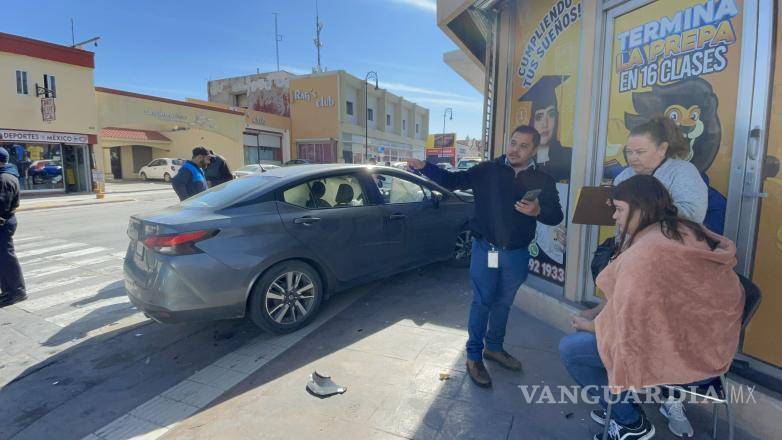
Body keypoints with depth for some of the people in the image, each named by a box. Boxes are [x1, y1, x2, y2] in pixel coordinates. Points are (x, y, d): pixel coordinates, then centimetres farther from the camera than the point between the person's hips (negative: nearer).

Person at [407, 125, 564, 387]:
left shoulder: (543, 181, 1)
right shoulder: (487, 170, -3)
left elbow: (556, 216, 0)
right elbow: (452, 181, -2)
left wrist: (538, 211, -22)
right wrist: (424, 167, -14)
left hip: (517, 254, 3)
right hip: (486, 249, -2)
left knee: (503, 303, 17)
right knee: (482, 302, 3)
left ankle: (494, 347, 38)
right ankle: (474, 356, 18)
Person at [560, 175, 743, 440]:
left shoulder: (644, 251, -24)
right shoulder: (690, 233, 3)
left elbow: (626, 320, -20)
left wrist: (590, 325, -1)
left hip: (682, 356, -8)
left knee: (570, 348, -2)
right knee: (597, 328, 21)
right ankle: (666, 398, 19)